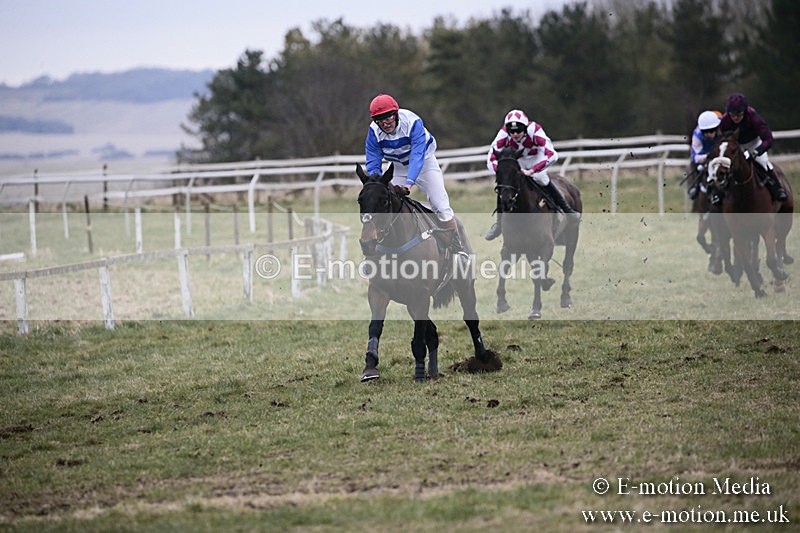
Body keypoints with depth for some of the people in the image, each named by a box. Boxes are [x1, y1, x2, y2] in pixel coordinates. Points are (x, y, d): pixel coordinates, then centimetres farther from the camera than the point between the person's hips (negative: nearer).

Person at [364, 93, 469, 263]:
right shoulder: (374, 132, -22)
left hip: (424, 162, -4)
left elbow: (418, 155, -43)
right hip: (400, 168, 4)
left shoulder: (412, 122, -35)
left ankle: (459, 250, -3)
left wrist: (410, 182, -56)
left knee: (441, 207, -13)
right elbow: (373, 164, -20)